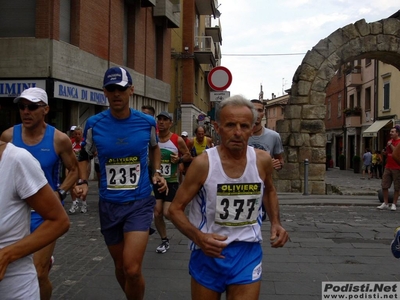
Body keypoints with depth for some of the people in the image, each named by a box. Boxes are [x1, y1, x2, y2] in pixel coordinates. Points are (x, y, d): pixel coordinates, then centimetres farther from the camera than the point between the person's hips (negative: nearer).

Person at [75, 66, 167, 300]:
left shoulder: (147, 122, -5)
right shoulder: (94, 124, -5)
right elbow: (84, 156, 12)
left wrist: (157, 172, 3)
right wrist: (83, 182, -4)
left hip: (140, 203, -2)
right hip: (109, 205, 2)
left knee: (132, 270, -14)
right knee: (120, 267, 16)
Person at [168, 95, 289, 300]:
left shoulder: (262, 160, -6)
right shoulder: (203, 163, -16)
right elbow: (175, 209, -9)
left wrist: (275, 223, 2)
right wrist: (198, 237, -25)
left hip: (248, 251, 2)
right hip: (208, 252, -1)